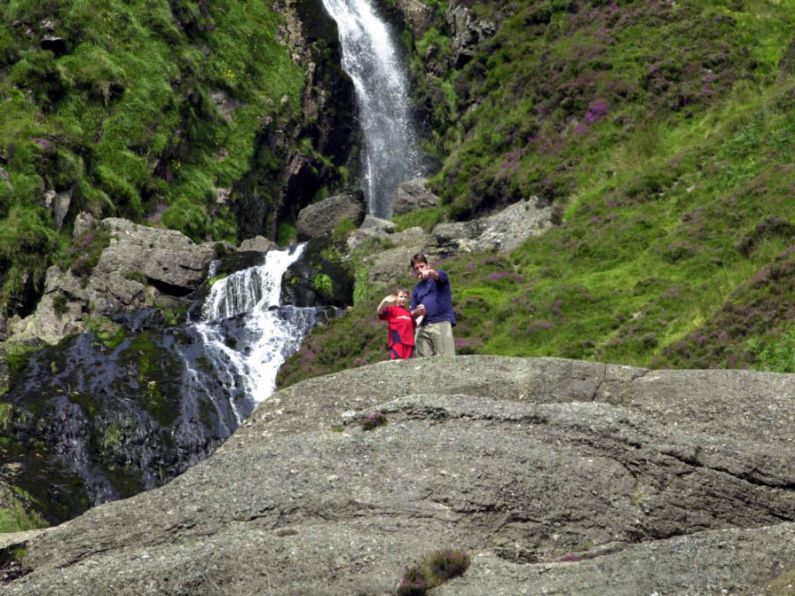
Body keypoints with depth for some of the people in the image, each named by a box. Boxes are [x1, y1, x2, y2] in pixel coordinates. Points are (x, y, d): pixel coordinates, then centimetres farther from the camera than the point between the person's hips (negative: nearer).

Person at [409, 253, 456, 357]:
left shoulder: (439, 277, 10)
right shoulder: (417, 289, 24)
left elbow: (437, 274, -16)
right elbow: (412, 313, 22)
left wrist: (429, 272, -41)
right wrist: (416, 312, -3)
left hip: (441, 322, -5)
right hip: (422, 327, 5)